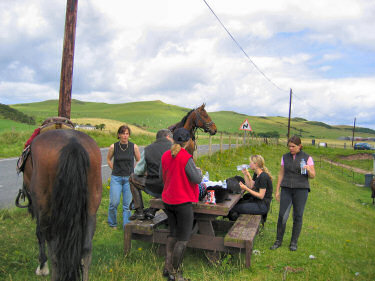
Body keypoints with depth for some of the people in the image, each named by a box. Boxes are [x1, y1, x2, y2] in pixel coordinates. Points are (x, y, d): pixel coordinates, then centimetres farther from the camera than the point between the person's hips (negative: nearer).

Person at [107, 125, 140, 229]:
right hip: (116, 178, 0)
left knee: (127, 204, 2)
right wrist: (114, 170, 8)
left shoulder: (134, 147, -4)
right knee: (114, 202, -1)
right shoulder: (113, 147, -4)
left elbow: (138, 161, 11)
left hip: (129, 178, 0)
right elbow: (108, 159, 15)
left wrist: (133, 172, 6)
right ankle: (112, 223, 24)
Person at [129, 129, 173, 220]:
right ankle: (152, 210, 24)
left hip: (153, 189, -1)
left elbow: (138, 171, 10)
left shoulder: (147, 149, 6)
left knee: (132, 178, 25)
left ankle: (139, 212, 21)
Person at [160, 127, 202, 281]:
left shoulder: (165, 156, 1)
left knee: (173, 233, 20)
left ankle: (167, 267, 26)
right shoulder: (186, 158, -19)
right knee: (183, 238, 5)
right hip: (183, 202, -7)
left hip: (167, 201, 7)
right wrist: (198, 170, 4)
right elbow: (197, 179, -15)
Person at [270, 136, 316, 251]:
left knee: (298, 216, 3)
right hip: (287, 189, 2)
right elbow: (281, 174, 10)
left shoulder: (307, 158, 0)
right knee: (282, 216, -4)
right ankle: (278, 240, 11)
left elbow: (312, 176, -1)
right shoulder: (285, 157, 7)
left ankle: (294, 242, 18)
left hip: (301, 189, -2)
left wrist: (308, 169, -23)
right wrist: (277, 191, 7)